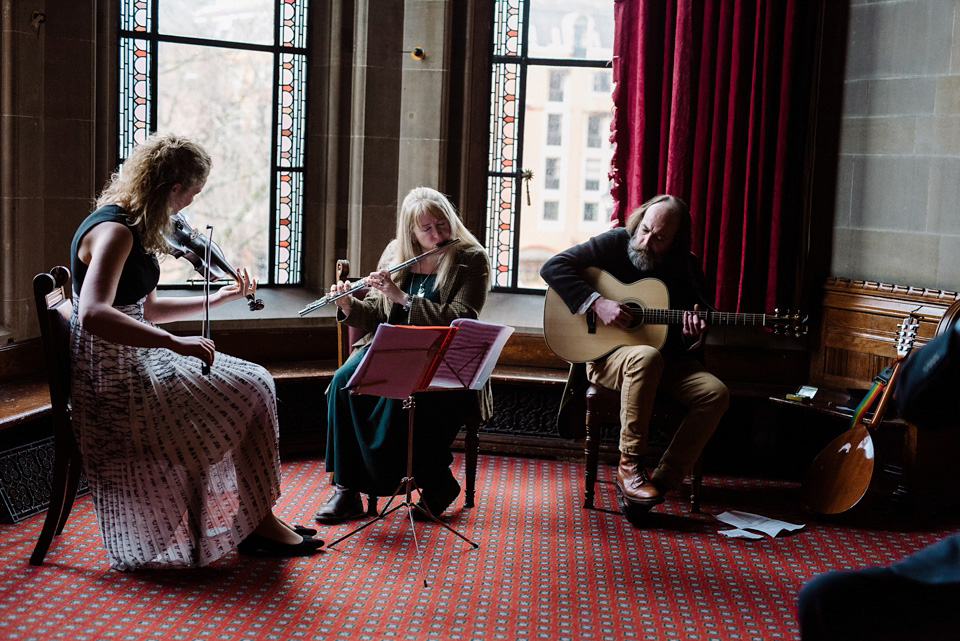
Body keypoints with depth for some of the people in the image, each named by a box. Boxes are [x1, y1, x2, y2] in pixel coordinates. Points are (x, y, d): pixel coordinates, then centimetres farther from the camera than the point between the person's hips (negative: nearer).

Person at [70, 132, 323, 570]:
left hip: (133, 364, 10)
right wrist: (176, 343, -37)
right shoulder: (113, 231, -21)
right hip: (115, 382, -10)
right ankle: (258, 523, 6)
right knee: (252, 393, -7)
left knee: (254, 385, 7)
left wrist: (219, 298, 18)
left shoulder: (132, 228, 12)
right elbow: (93, 315, -36)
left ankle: (256, 521, 9)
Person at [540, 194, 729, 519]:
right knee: (646, 356, -39)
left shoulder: (687, 267, 6)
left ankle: (662, 481, -19)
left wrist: (692, 334, -14)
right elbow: (553, 267, -12)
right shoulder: (616, 243, -5)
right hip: (605, 354, -4)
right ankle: (629, 464, -26)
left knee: (715, 393, -21)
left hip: (668, 359, 5)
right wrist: (597, 302, -23)